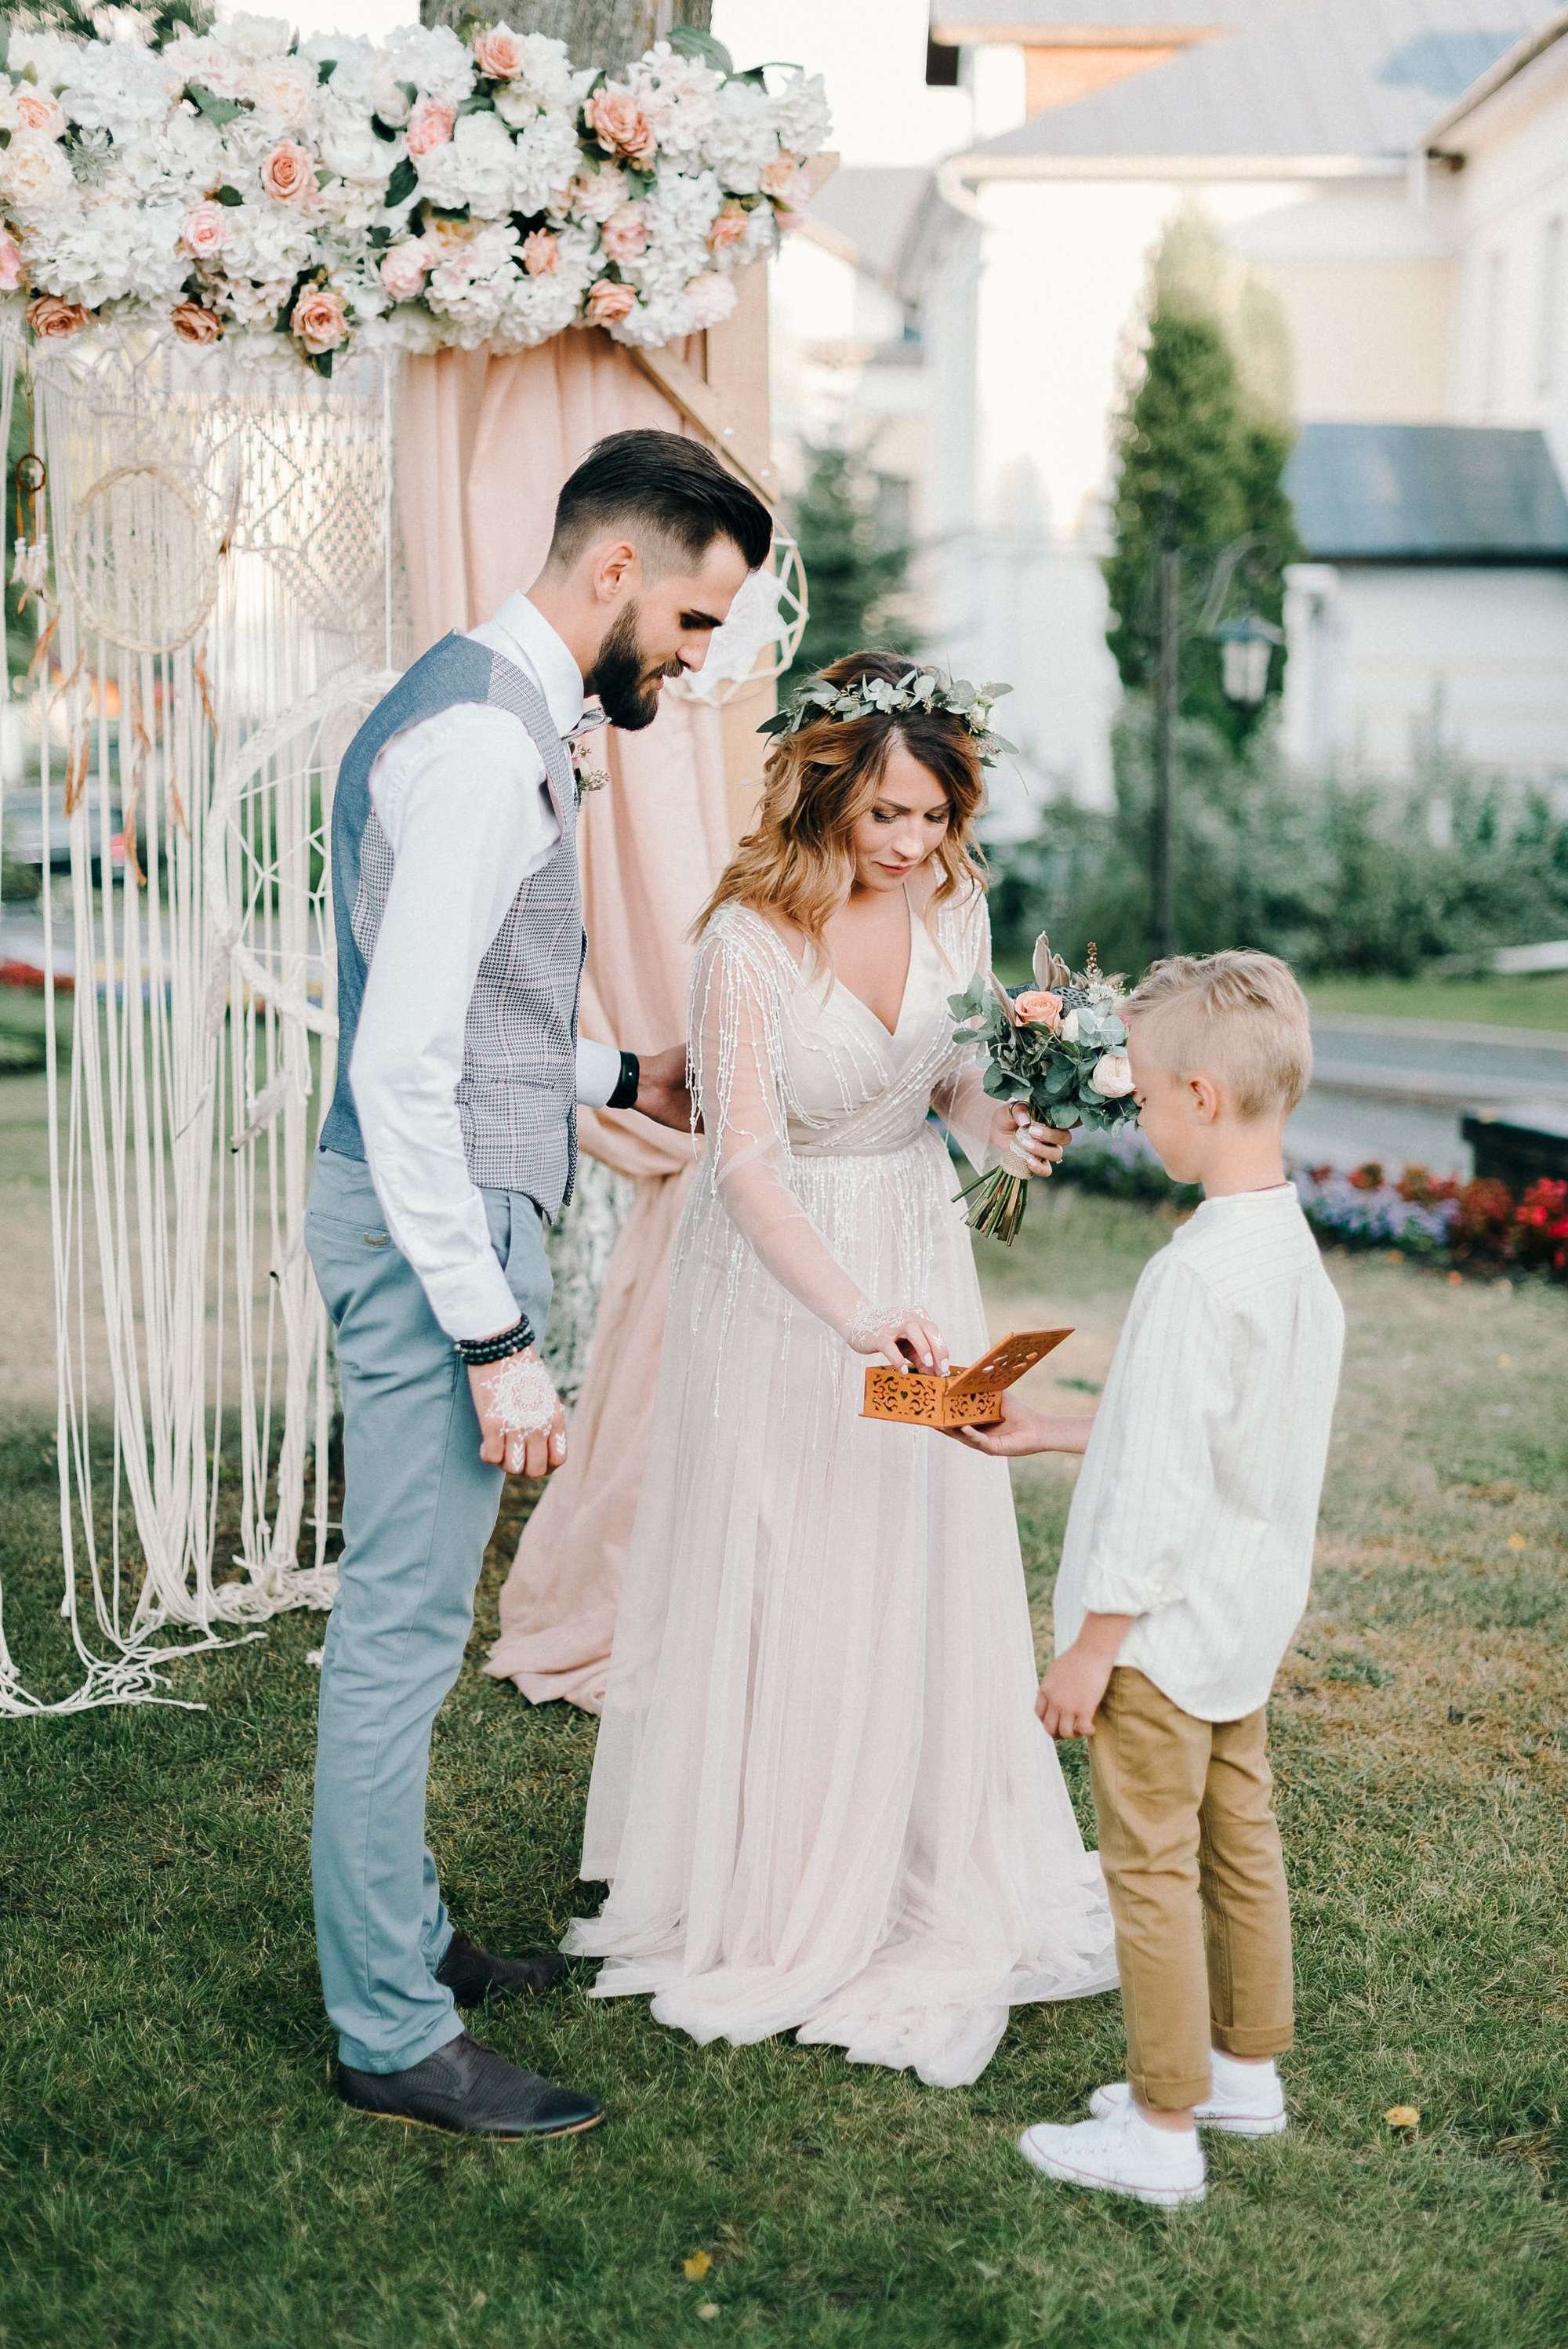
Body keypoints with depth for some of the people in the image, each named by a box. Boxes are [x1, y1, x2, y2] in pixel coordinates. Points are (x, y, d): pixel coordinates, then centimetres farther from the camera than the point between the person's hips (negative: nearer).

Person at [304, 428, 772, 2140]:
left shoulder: (487, 710, 14)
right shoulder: (481, 741, -19)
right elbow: (402, 1068, -25)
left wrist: (621, 1080, 24)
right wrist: (496, 1336, -24)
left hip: (457, 1208, 11)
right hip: (434, 1225, -11)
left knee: (406, 1614, 20)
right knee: (404, 1625, -1)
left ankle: (396, 1935, 34)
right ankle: (390, 2035, 11)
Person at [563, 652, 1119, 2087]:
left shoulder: (954, 904, -4)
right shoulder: (751, 936, -21)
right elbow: (747, 1162, -25)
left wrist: (1007, 1128, -12)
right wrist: (855, 1312, -37)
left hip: (917, 1251, 5)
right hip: (779, 1271, -5)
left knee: (931, 1570, 12)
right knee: (780, 1585, 3)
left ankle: (936, 1876, 31)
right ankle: (777, 1899, 22)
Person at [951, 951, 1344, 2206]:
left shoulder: (1198, 1274, -27)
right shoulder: (1294, 1251, 3)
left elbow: (1161, 1489, -26)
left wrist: (1091, 1645, -17)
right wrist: (1046, 1433, 18)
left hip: (1168, 1625, -9)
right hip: (1252, 1617, 9)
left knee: (1152, 1867, 3)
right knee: (1241, 1840, 21)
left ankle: (1162, 2127, 14)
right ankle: (1248, 2064, 36)